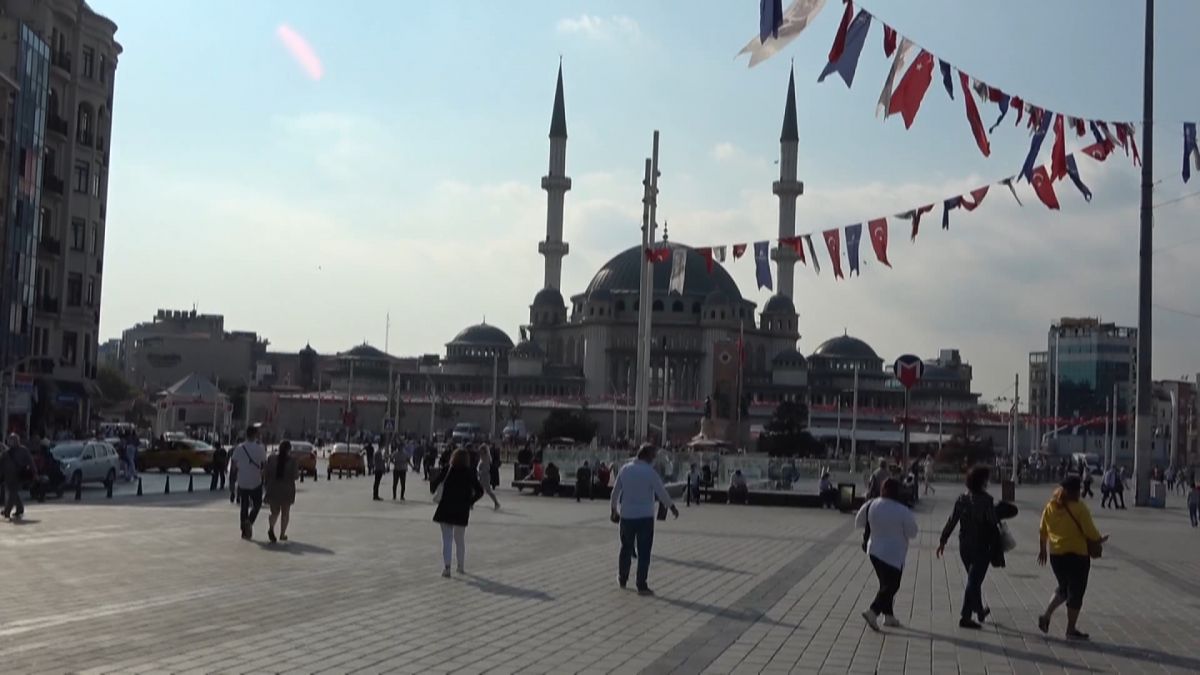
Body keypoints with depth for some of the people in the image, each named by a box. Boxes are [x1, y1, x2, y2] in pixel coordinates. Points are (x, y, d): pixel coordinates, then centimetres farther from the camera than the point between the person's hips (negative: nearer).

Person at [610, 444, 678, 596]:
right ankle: (641, 586, 2)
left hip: (626, 515, 4)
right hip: (645, 516, -4)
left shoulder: (625, 469, 1)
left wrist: (614, 510, 19)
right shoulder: (650, 472, -12)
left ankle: (622, 579, 31)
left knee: (626, 548, 19)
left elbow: (615, 491, 6)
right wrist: (672, 507, 7)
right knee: (644, 552, 2)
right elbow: (662, 492, -8)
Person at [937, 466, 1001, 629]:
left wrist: (943, 540, 7)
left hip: (964, 546, 6)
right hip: (981, 547, -6)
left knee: (974, 579, 21)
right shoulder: (985, 500, -16)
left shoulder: (961, 499, 1)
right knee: (974, 581, -1)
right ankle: (965, 616, -2)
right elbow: (993, 522, -15)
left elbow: (951, 521, 2)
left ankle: (980, 610, 35)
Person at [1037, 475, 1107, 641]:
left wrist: (1042, 549, 20)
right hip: (1077, 554, -6)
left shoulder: (1050, 507, 1)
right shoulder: (1079, 508, -15)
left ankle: (1046, 616, 8)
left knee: (1063, 588, 23)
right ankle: (1071, 630, 13)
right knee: (1076, 592, 7)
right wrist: (1100, 540, 6)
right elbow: (1090, 532, -14)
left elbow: (1043, 531, 8)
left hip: (1056, 555, 6)